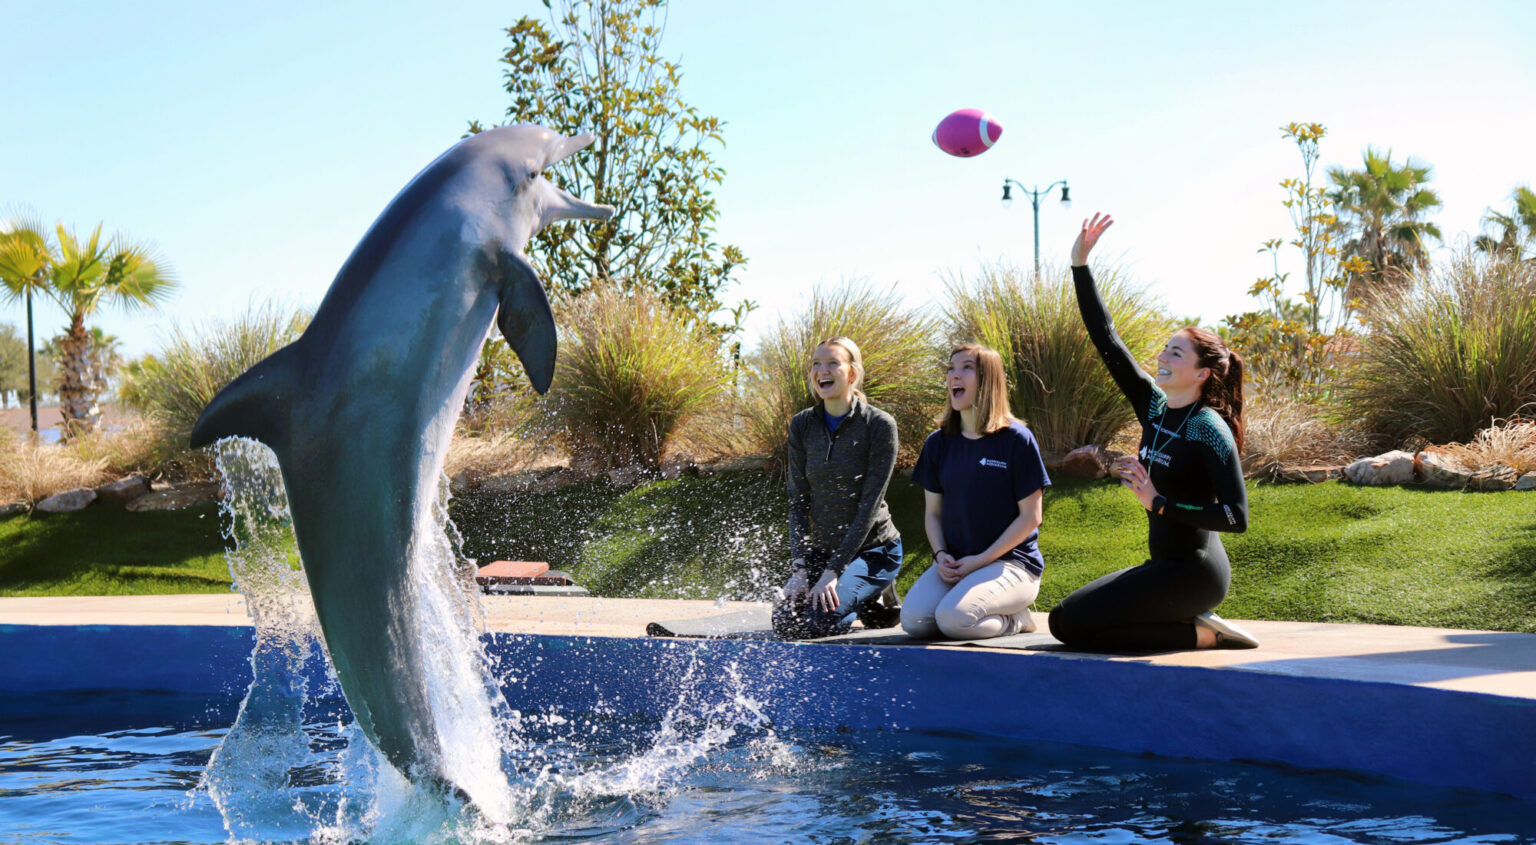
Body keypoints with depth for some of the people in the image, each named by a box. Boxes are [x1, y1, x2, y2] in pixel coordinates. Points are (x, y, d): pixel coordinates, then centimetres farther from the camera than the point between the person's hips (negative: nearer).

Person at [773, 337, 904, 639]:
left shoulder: (879, 425, -14)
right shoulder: (802, 426, 0)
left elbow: (869, 504, -17)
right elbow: (798, 500, -2)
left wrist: (833, 571, -22)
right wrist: (801, 568, -14)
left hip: (873, 549, -5)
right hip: (821, 548, 5)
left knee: (817, 623, -25)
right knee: (785, 623, -13)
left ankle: (876, 603, 8)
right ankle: (862, 596, 14)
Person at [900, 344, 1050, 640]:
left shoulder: (1016, 440, -6)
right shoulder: (938, 443, 10)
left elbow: (1030, 516, -6)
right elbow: (933, 512, 14)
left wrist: (981, 560, -12)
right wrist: (941, 556, -6)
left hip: (1011, 563, -5)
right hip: (955, 562, 5)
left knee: (954, 620, -31)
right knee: (913, 621, -21)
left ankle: (1016, 619, 1)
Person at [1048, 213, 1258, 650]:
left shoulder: (1208, 429, -15)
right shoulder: (1155, 407, 6)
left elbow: (1237, 517, -20)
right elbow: (1106, 341, 7)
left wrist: (1159, 502, -22)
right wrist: (1080, 265, 2)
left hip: (1195, 571, -8)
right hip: (1163, 566, 8)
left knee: (1076, 621, -19)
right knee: (1062, 621, 7)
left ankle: (1200, 632, -7)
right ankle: (1189, 621, 9)